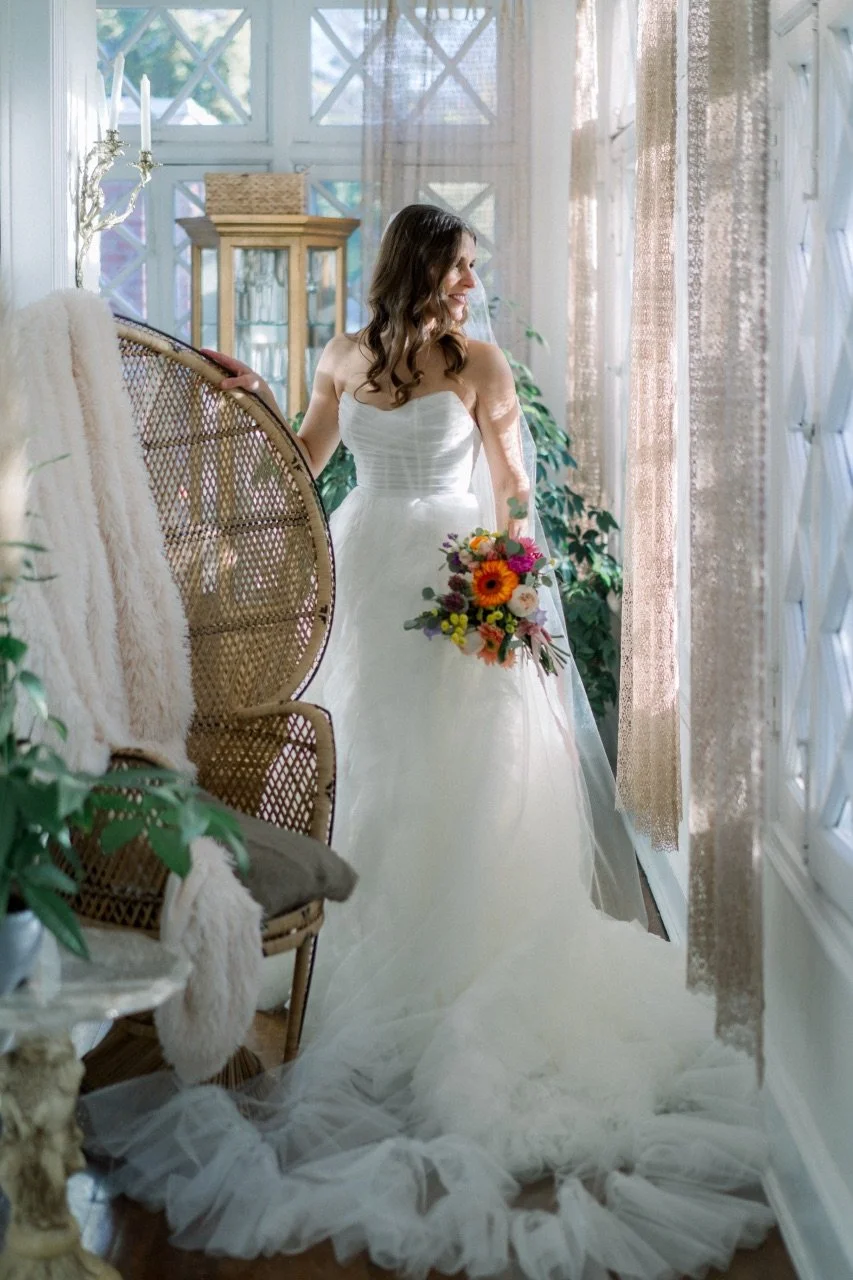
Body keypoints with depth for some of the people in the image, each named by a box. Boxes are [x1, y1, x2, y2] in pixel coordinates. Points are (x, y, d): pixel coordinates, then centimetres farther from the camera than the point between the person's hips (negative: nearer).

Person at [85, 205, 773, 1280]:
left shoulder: (479, 364, -3)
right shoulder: (345, 358, 6)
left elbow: (513, 491, -4)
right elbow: (301, 463, 17)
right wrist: (258, 405, 3)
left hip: (459, 582, -3)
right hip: (366, 574, 3)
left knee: (461, 770, -3)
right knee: (368, 758, 8)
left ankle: (465, 946, 6)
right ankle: (370, 939, 20)